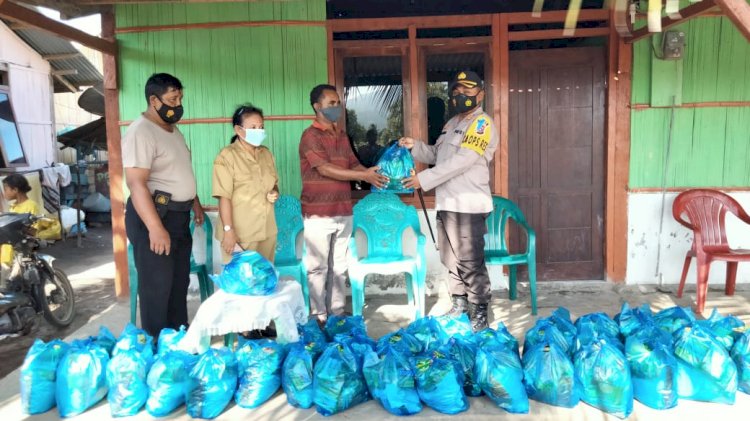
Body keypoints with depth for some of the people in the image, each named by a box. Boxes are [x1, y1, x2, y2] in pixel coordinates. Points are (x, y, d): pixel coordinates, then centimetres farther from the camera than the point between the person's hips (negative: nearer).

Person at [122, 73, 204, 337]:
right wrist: (155, 228, -30)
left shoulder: (173, 130, 13)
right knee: (157, 286, 0)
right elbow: (136, 183, -25)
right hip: (153, 216, -10)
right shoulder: (141, 132, -18)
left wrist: (195, 203, 26)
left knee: (179, 282, 18)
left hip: (178, 215, 10)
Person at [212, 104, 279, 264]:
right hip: (239, 233, -6)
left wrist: (274, 192, -1)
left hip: (267, 231, 6)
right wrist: (228, 230, -20)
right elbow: (224, 197, -15)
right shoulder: (227, 156, -11)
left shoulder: (266, 153, 10)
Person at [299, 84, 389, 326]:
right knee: (318, 267, 2)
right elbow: (325, 169, -20)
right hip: (318, 214, -7)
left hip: (343, 212, 7)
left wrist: (372, 174, -8)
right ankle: (318, 315, 12)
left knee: (339, 266, 12)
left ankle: (337, 312, 23)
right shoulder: (310, 136, -10)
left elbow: (353, 164, 13)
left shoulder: (342, 136, 13)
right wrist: (363, 176, -22)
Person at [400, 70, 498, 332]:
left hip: (469, 206, -8)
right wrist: (415, 147, 4)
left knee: (471, 262, -4)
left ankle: (479, 314, 7)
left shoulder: (482, 123, -9)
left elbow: (462, 161, -19)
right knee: (451, 259, 16)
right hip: (447, 204, 9)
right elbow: (437, 155, 23)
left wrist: (424, 179, -19)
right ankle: (459, 305, 29)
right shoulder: (452, 123, 19)